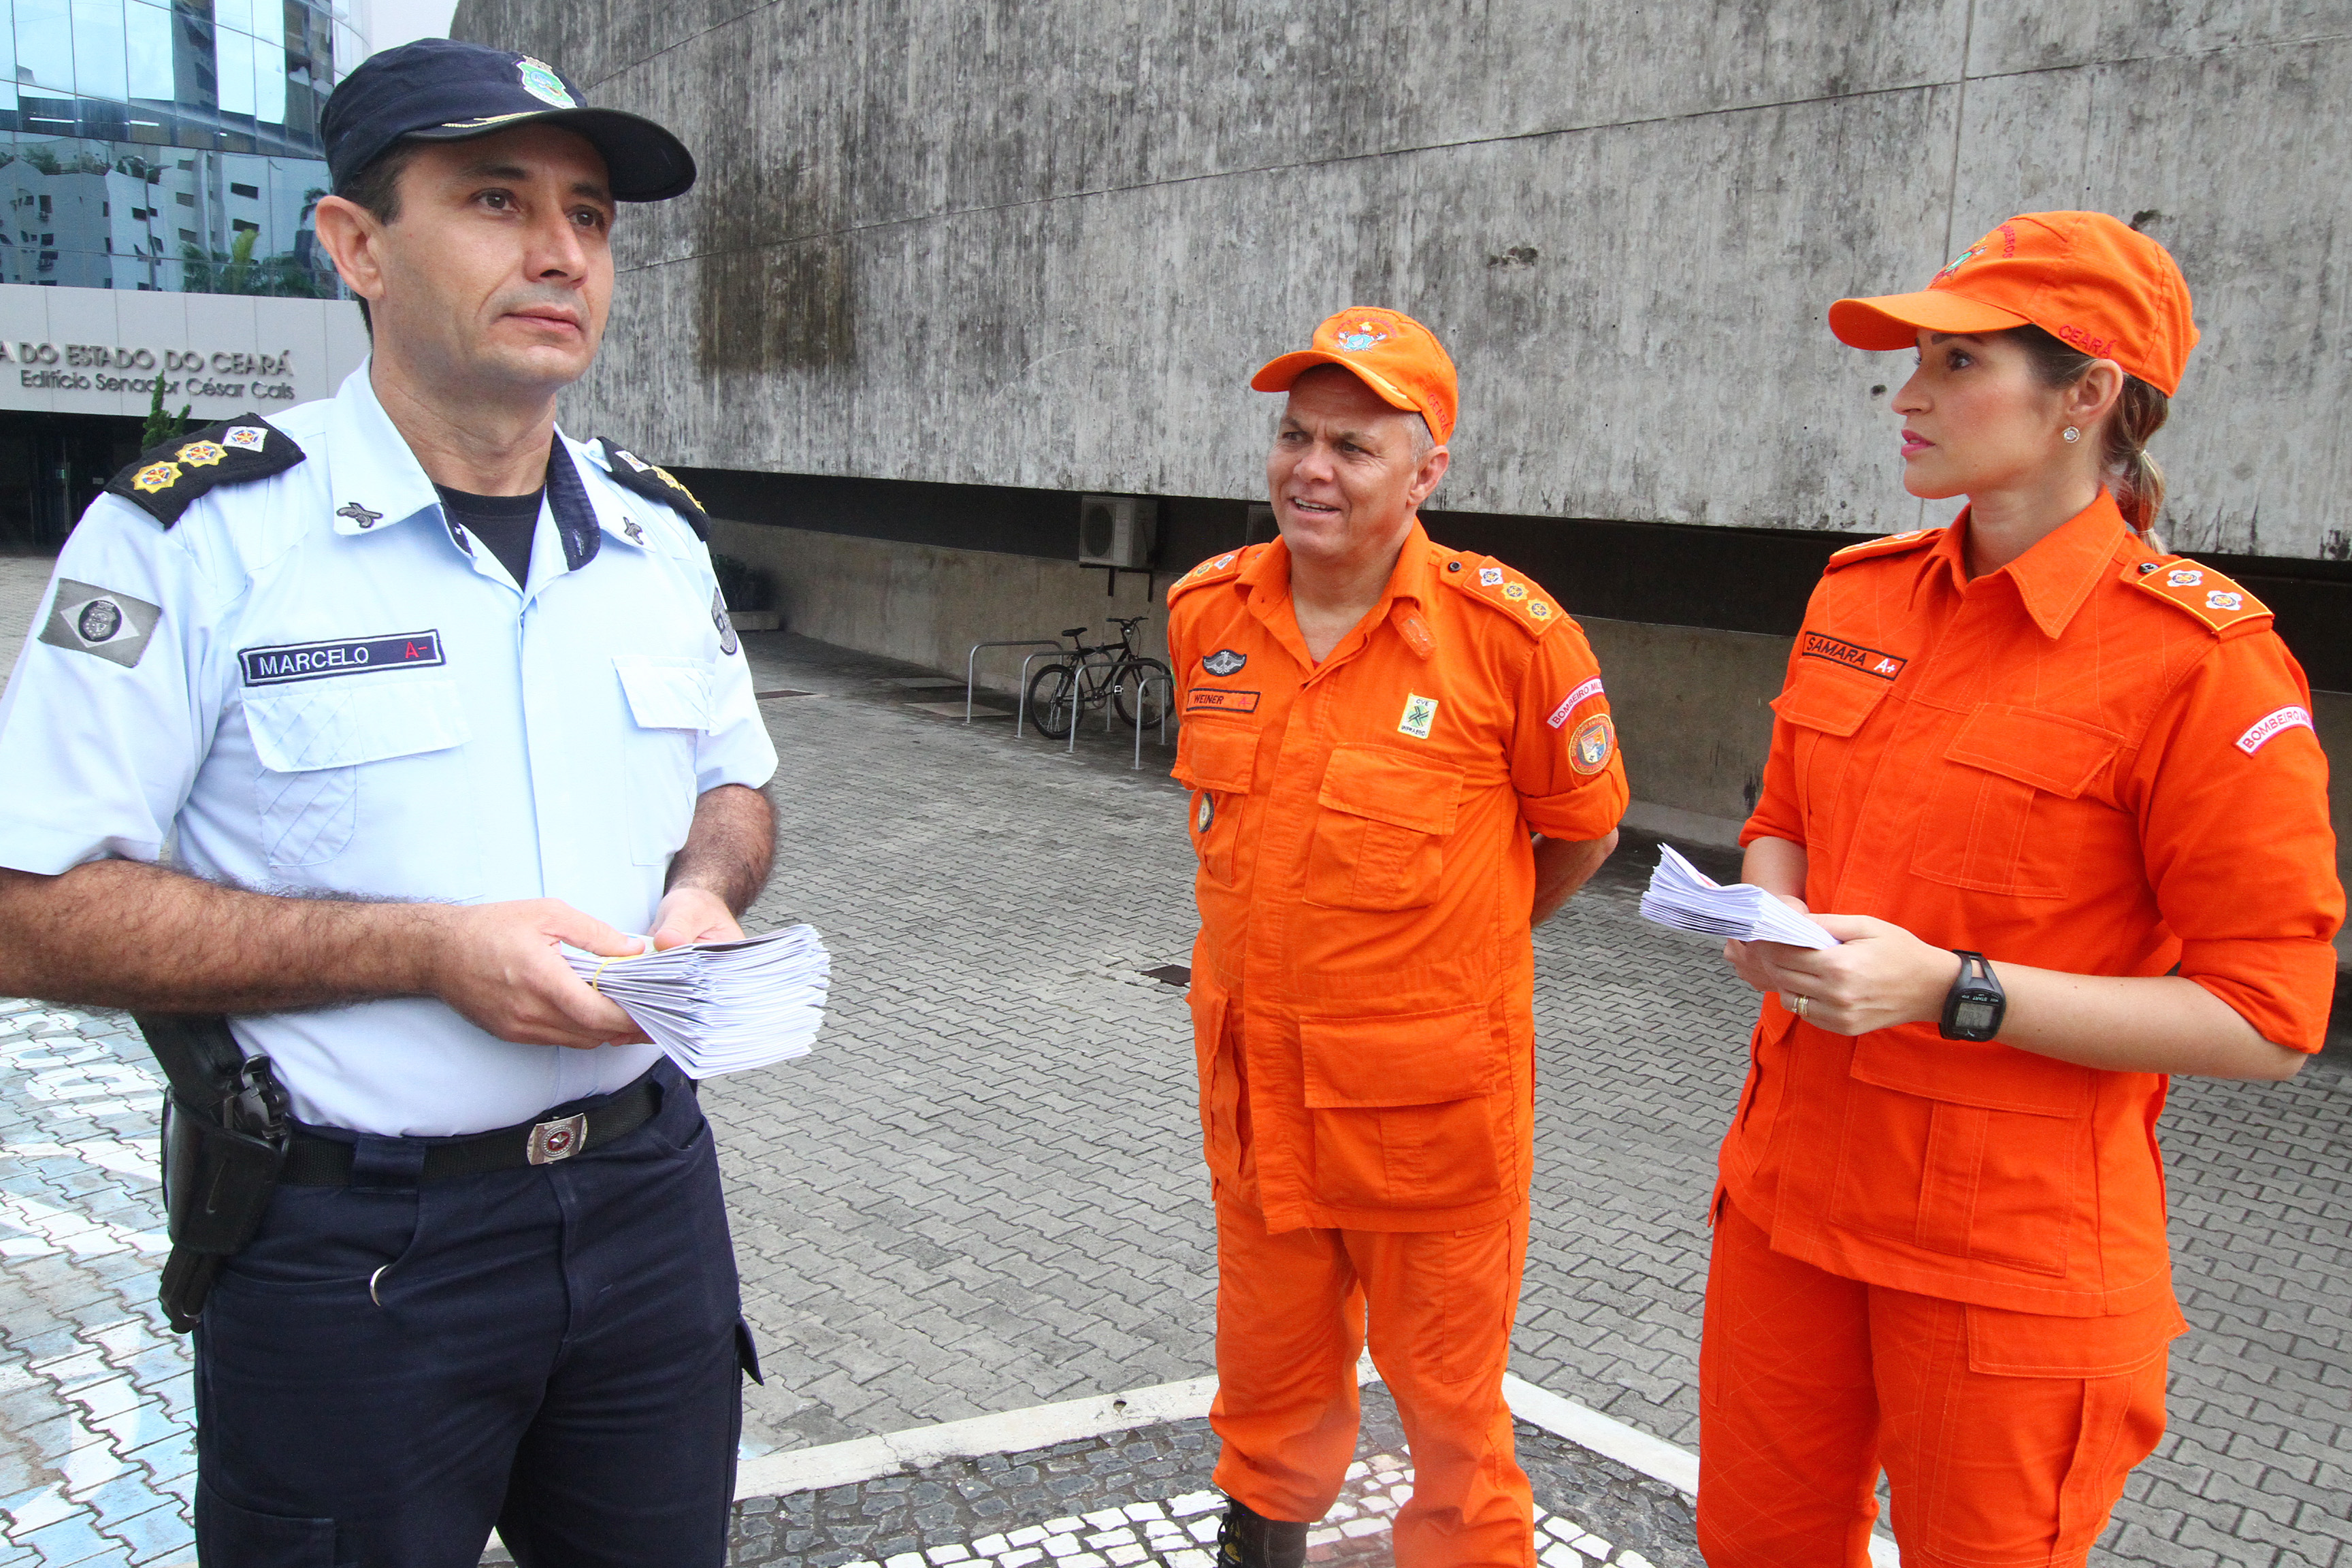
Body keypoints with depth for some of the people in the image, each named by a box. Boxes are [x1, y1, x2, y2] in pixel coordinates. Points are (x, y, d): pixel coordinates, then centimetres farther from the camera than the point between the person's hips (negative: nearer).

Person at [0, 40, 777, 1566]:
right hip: (350, 1250, -4)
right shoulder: (200, 534, -12)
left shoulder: (658, 531, 5)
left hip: (648, 1195, 5)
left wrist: (702, 894, -6)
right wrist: (427, 949, -22)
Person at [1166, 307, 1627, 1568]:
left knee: (1448, 1393, 14)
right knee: (1269, 1371, 24)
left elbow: (1583, 826, -1)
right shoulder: (1205, 613, -2)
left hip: (1432, 1094, -4)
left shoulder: (1508, 632, -16)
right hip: (1257, 1076, 5)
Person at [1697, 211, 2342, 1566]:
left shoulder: (2201, 657, -16)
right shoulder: (1860, 594, 4)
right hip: (1790, 1188, 6)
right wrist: (1763, 922, -6)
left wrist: (1950, 988, -24)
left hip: (2013, 1244, -5)